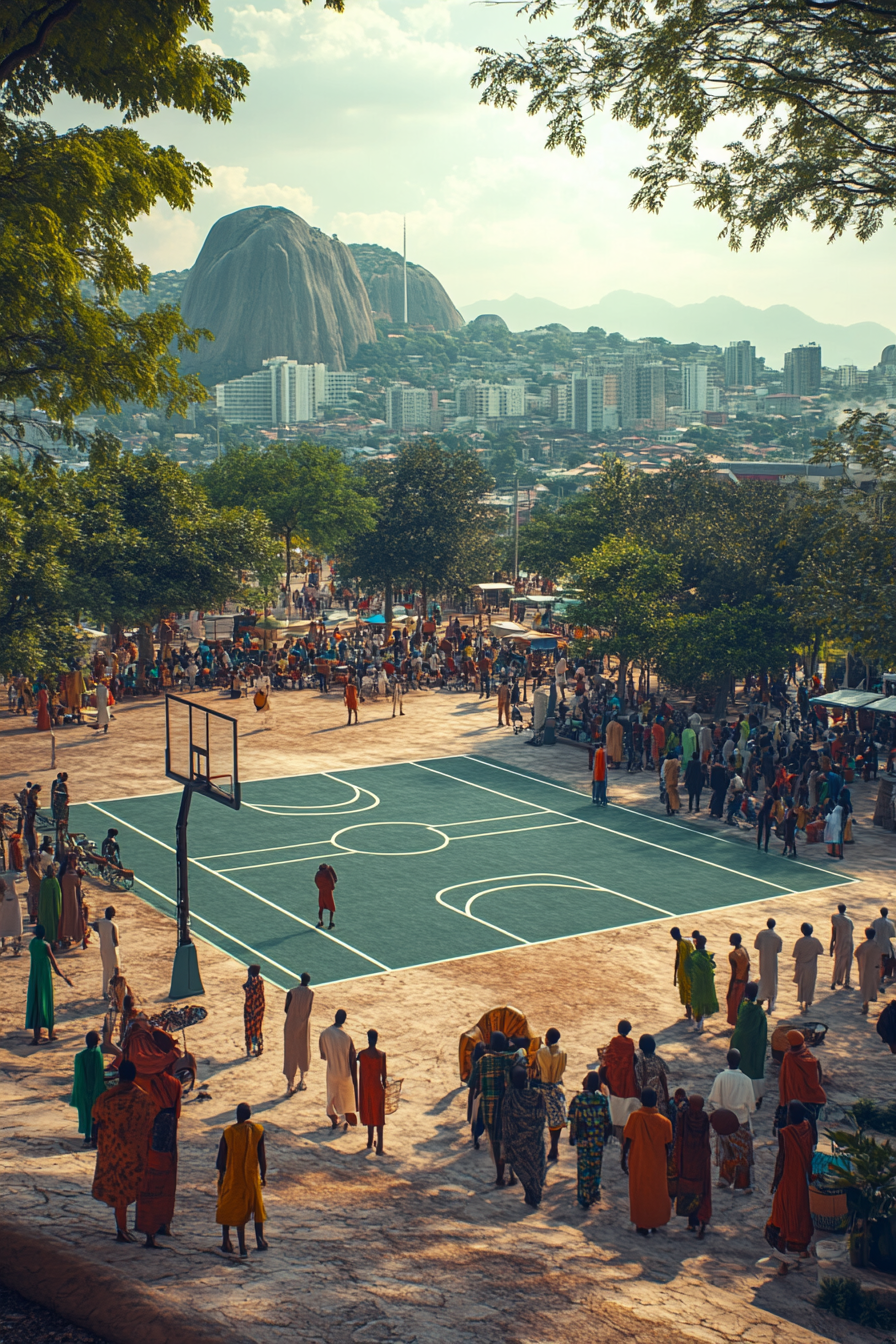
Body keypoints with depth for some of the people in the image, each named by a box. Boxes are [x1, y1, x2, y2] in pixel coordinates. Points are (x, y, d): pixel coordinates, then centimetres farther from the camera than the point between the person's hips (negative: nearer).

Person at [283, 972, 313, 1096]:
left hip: (291, 1026, -1)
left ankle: (290, 1085, 4)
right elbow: (309, 1010, -1)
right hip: (304, 1026, 1)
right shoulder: (311, 993, -9)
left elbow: (286, 1010, -8)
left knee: (290, 1054, 6)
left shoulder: (292, 992, -14)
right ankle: (302, 1081, 29)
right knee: (303, 1052, 19)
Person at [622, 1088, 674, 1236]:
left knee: (639, 1193, 13)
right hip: (657, 1164, 1)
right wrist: (667, 1164, 12)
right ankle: (654, 1224, 29)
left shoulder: (635, 1117, -16)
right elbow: (668, 1146, -3)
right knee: (657, 1193, 19)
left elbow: (627, 1140, -13)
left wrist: (624, 1160, -1)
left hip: (638, 1164, -1)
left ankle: (642, 1227, 18)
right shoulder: (664, 1122, -11)